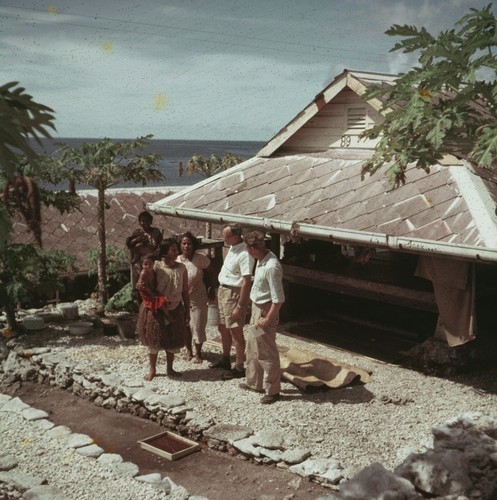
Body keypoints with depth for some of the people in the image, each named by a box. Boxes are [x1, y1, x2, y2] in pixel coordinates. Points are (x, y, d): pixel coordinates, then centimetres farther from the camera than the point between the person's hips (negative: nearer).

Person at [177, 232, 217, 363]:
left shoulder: (201, 258, -16)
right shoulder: (176, 260, -7)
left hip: (198, 297, -3)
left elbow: (210, 273, -3)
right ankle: (188, 350, 32)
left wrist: (212, 289, 0)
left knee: (198, 325, 3)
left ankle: (198, 353, 21)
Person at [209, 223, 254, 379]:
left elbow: (247, 282, -25)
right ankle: (225, 360, 37)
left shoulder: (244, 254, -23)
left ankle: (239, 367, 12)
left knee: (235, 332, 0)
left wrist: (240, 306, -24)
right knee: (223, 328, 20)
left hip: (234, 294, -10)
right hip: (223, 290, 10)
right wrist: (220, 291, 18)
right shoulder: (232, 248, 6)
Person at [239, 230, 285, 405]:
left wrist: (267, 319, -23)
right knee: (253, 348, 21)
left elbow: (278, 299, -26)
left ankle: (272, 390, 16)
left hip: (265, 311, -10)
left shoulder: (271, 267, -28)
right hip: (257, 309, 10)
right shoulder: (262, 260, 0)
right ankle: (255, 383, 36)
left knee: (266, 352, 2)